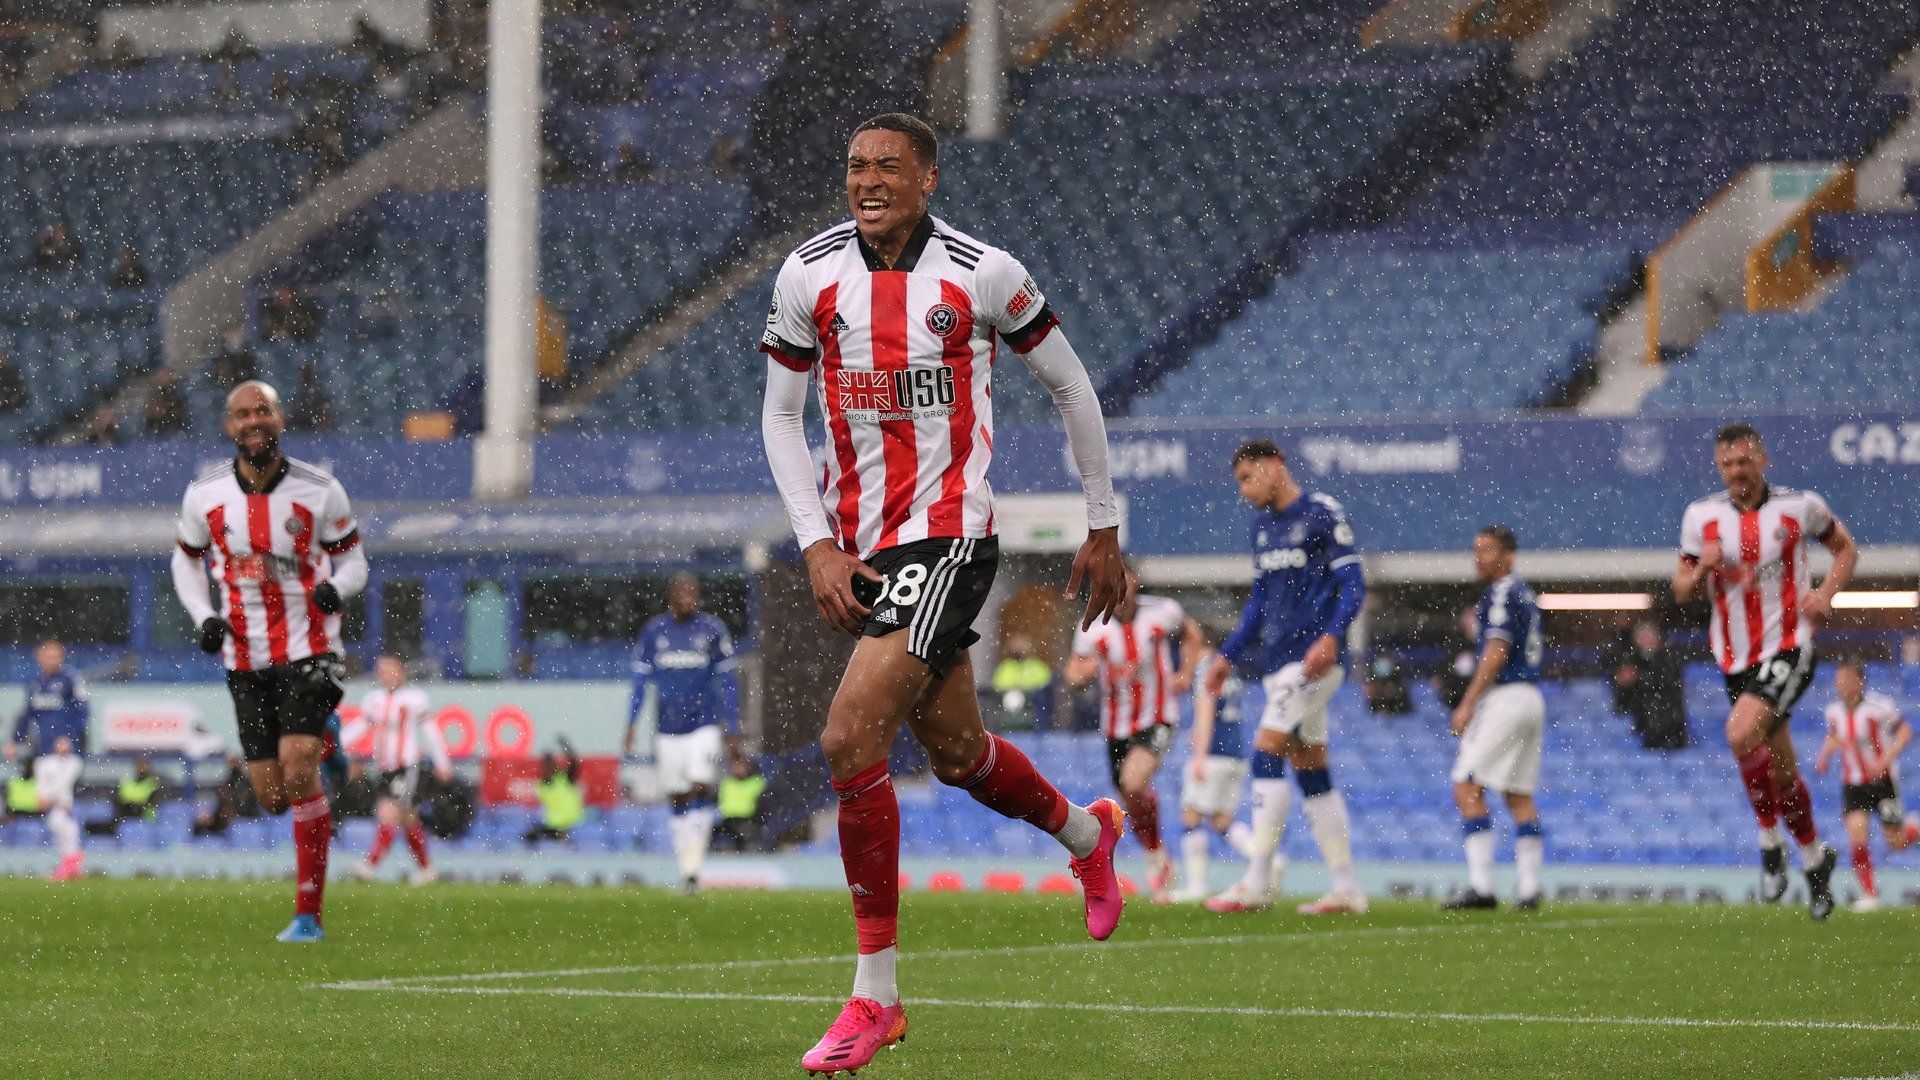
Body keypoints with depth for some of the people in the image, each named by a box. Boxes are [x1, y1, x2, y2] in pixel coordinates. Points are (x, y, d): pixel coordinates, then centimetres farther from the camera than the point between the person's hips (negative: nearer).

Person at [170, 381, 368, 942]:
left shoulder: (319, 490, -5)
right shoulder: (205, 494, 1)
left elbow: (352, 559, 5)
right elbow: (186, 561, 15)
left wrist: (336, 587, -19)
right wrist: (204, 617, -3)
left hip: (308, 649, -3)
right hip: (245, 660, 3)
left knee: (297, 771, -20)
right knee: (273, 798, 2)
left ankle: (309, 912, -13)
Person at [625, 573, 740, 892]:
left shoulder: (713, 630, -1)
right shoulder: (654, 631, 3)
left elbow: (728, 683, 3)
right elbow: (641, 680, 8)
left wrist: (732, 731, 1)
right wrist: (631, 726, 2)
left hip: (705, 725, -2)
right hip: (667, 730, 2)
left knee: (701, 792, -15)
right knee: (678, 800, 5)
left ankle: (694, 867, -14)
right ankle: (686, 868, 13)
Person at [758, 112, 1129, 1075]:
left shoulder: (983, 274, -10)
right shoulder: (809, 275, -1)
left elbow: (1071, 386, 4)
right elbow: (781, 414, 8)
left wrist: (1104, 528, 8)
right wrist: (818, 545, -4)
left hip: (946, 535, -5)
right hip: (858, 542, 5)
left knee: (849, 740, -19)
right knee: (956, 753, 18)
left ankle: (876, 995, -10)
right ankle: (1088, 833, 51)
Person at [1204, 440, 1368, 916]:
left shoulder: (1322, 514, -8)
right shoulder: (1263, 524, 17)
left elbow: (1353, 585, -12)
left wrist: (1330, 636, -27)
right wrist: (1229, 656, 20)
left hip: (1314, 657, -8)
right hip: (1277, 659, 8)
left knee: (1267, 752, -15)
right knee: (1310, 768, 6)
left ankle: (1258, 882, -15)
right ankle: (1346, 889, 8)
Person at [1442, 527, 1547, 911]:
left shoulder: (1501, 595, -10)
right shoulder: (1525, 595, 18)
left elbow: (1496, 653, -17)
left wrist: (1468, 703, -17)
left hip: (1504, 698, -10)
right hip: (1532, 699, 10)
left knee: (1467, 789, -9)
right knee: (1519, 796, 10)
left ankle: (1481, 886, -16)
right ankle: (1529, 888, 7)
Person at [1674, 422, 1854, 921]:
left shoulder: (1799, 506, -4)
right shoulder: (1701, 516, 2)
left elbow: (1846, 548, 12)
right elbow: (1682, 591, 8)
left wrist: (1826, 595, -5)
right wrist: (1701, 569, -14)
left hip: (1787, 649, -4)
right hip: (1736, 658, 4)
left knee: (1741, 734, -27)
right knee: (1781, 771, 10)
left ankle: (1769, 839, -10)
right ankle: (1814, 857, 31)